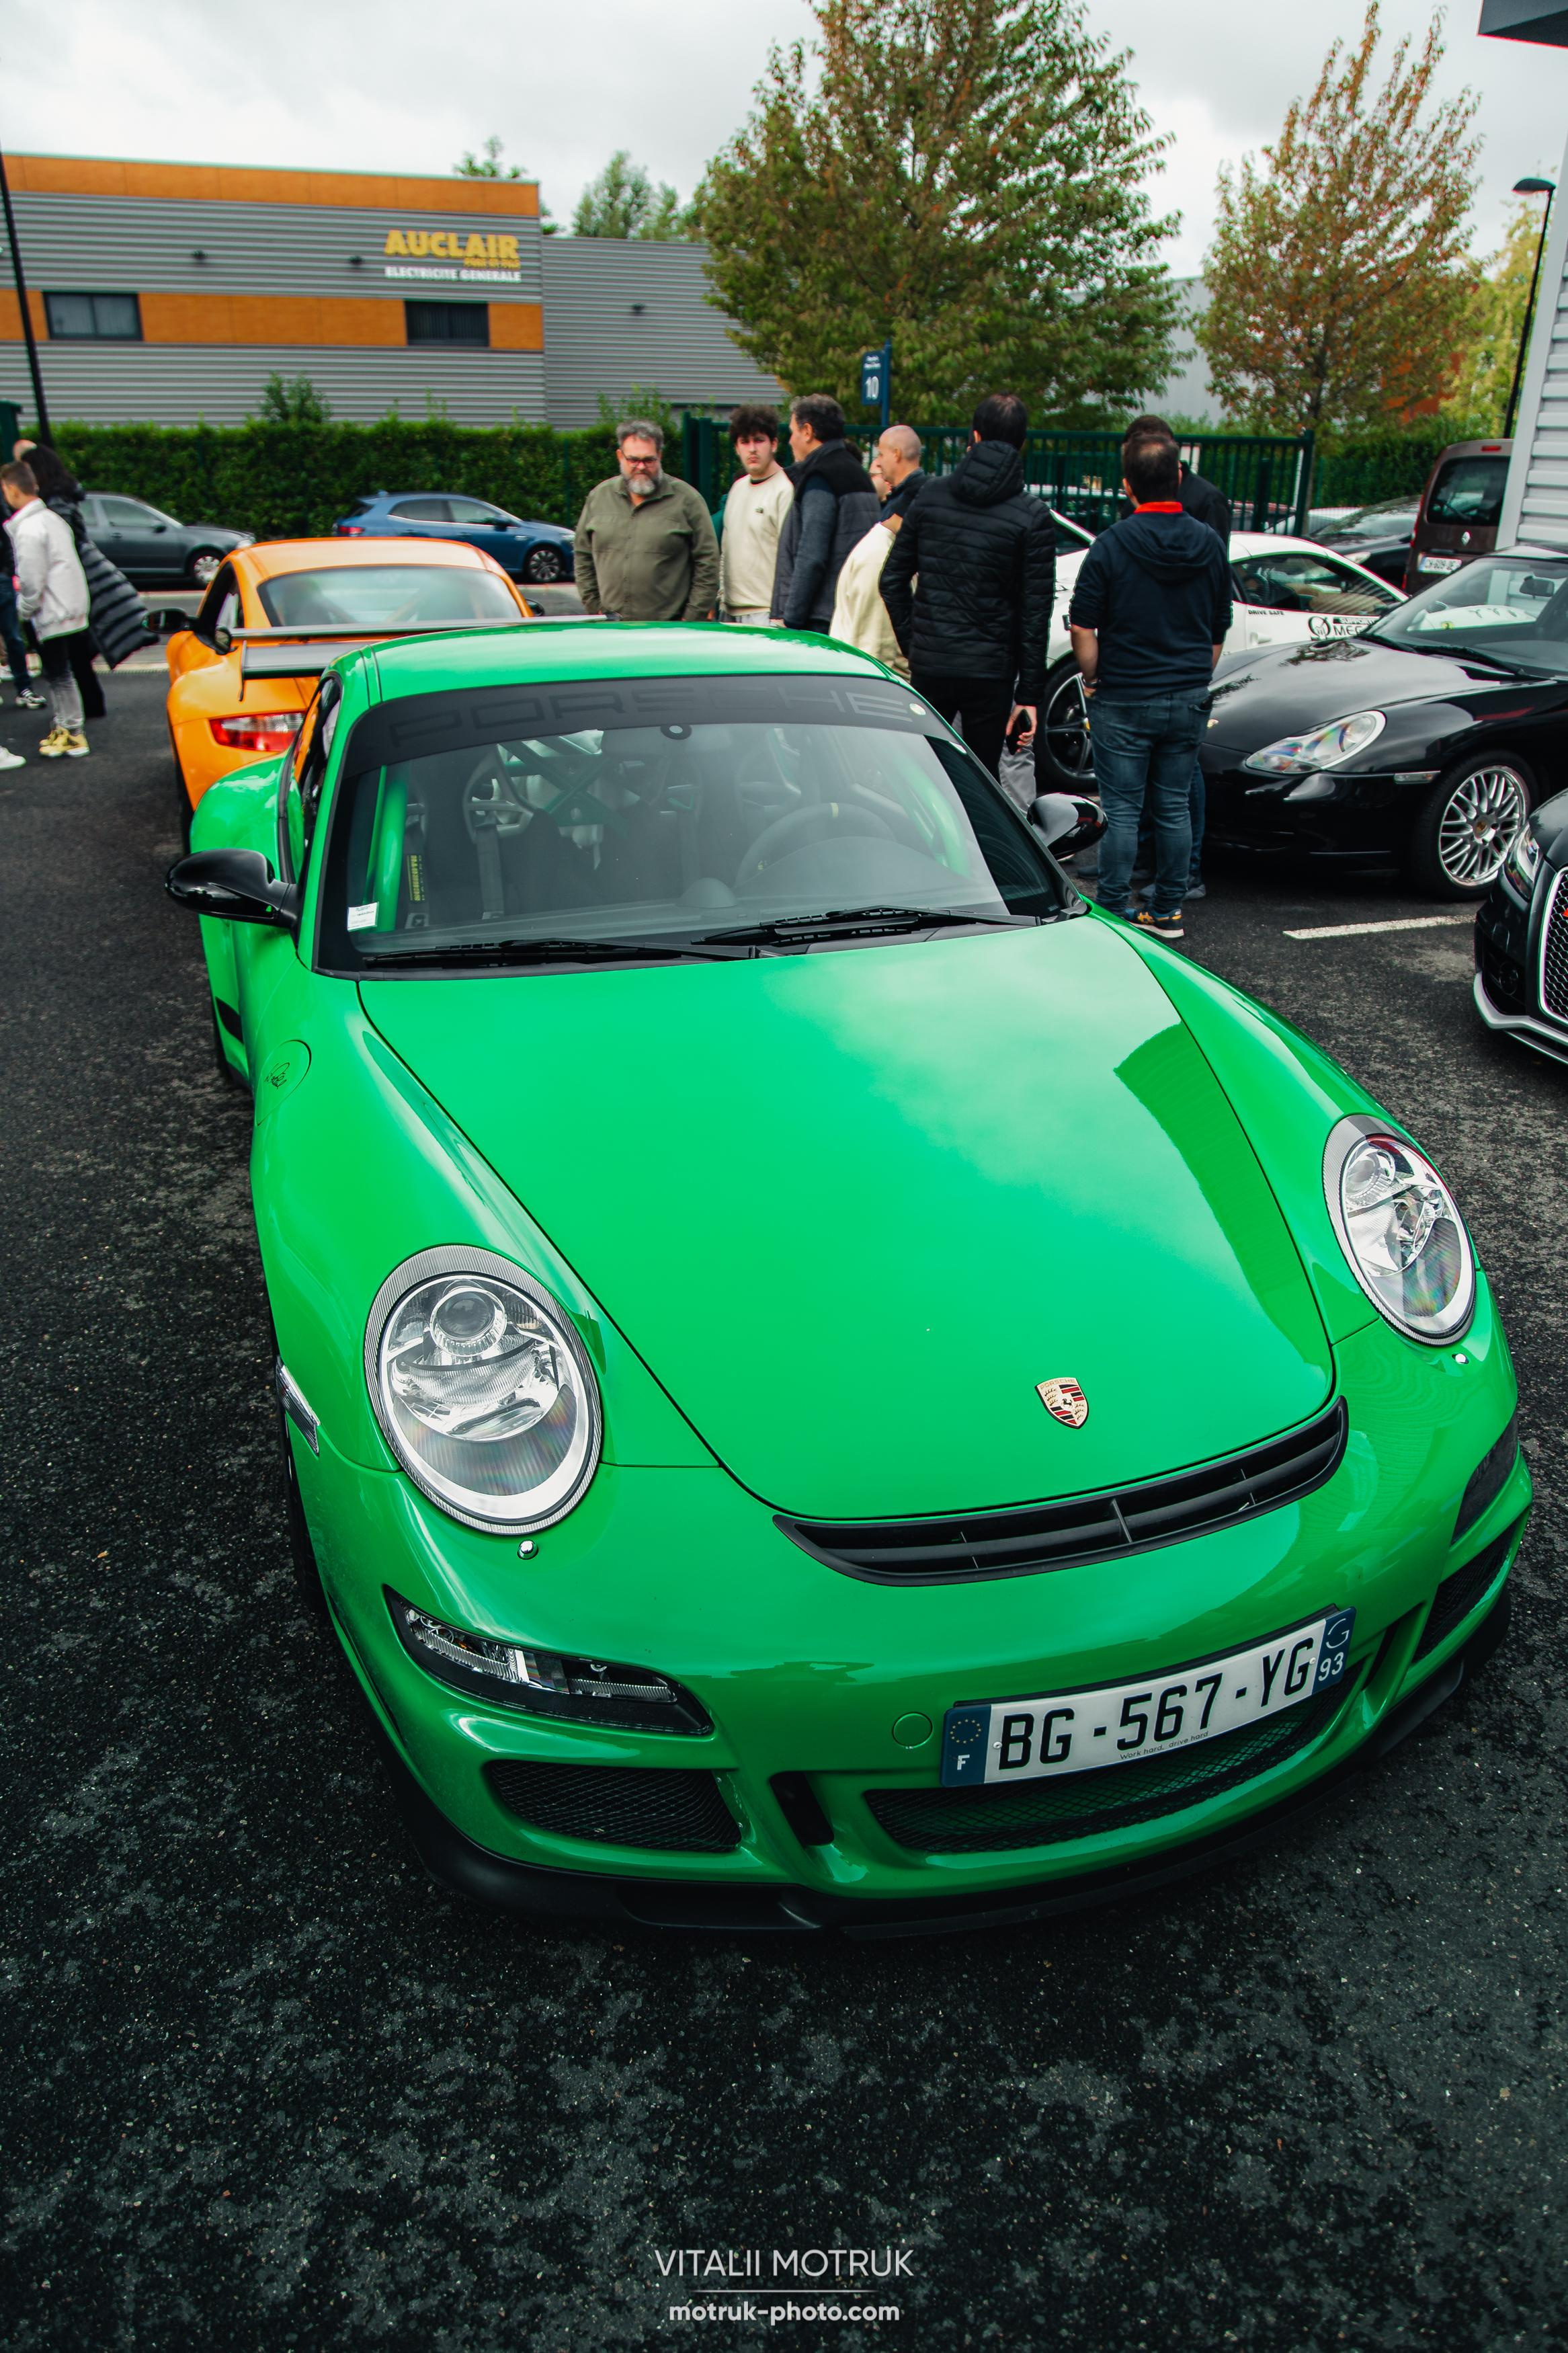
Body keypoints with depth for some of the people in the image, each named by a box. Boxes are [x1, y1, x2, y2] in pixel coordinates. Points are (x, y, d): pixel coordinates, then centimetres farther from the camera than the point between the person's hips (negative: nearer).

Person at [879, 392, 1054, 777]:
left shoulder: (932, 495, 5)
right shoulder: (1033, 517, -4)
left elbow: (893, 580, 6)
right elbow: (1036, 612, -7)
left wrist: (912, 643, 15)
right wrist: (1029, 693, -4)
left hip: (929, 663, 2)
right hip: (990, 671, -2)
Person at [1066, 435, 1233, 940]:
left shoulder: (1113, 544, -10)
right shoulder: (1210, 545, 5)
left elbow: (1082, 626, -11)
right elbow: (1219, 632, 11)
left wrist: (1092, 678, 3)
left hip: (1124, 701, -4)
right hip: (1188, 699, 4)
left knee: (1122, 810, 1)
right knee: (1174, 807, 11)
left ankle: (1112, 911, 4)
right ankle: (1166, 911, 17)